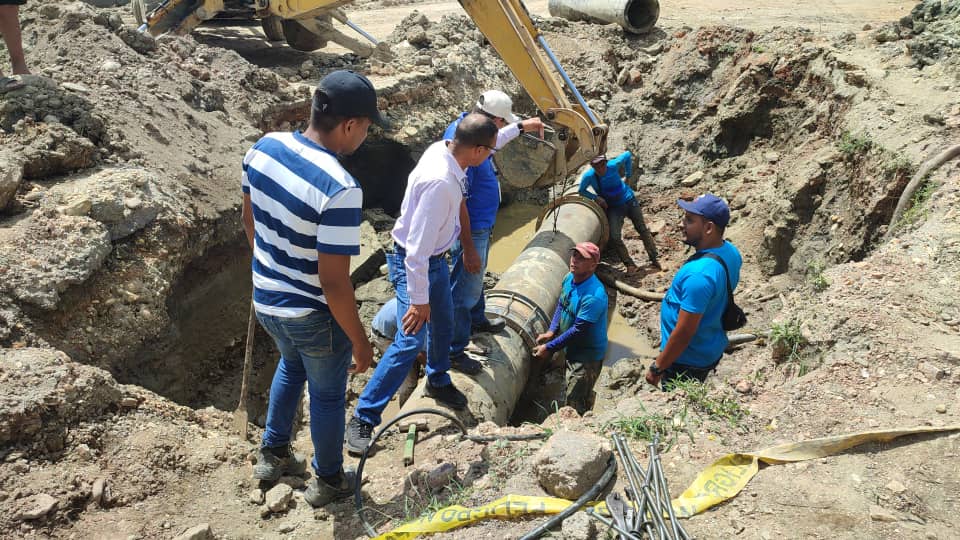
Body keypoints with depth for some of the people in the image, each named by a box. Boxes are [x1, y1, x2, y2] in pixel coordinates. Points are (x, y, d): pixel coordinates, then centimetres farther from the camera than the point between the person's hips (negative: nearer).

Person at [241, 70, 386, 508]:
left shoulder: (263, 148, -9)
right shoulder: (340, 189, -32)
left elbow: (249, 221, 6)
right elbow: (333, 281, -28)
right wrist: (360, 340, -14)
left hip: (266, 300, 7)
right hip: (315, 316, -7)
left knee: (291, 366, 34)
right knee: (327, 395, 19)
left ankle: (273, 455, 50)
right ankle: (328, 481, 42)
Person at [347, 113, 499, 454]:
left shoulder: (442, 148, -8)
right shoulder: (439, 182, -36)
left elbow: (489, 142, 19)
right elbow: (418, 246, -33)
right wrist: (419, 299, -28)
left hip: (436, 259, 10)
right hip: (413, 264, -10)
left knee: (443, 324, 23)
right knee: (411, 341, -12)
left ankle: (437, 382, 50)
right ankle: (363, 418, 0)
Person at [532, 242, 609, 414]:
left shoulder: (594, 296, -31)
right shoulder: (569, 279, -4)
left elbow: (578, 330, -28)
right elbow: (561, 306, 10)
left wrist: (549, 348, -23)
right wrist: (551, 332, -3)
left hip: (587, 355, -8)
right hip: (571, 349, 8)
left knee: (576, 404, 1)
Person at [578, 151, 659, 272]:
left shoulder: (613, 165, -21)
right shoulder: (589, 176, -22)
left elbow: (627, 155, -3)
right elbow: (582, 190, -6)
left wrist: (628, 175, 2)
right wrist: (596, 198, -20)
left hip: (629, 200, 0)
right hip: (613, 208, 0)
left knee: (643, 230, 8)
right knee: (615, 237, -14)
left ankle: (654, 260, 23)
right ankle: (629, 264, 1)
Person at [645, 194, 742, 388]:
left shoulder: (699, 275, -35)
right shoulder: (730, 251, -5)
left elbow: (684, 332, -29)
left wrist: (658, 367, -16)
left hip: (687, 361, -9)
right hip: (712, 348, 9)